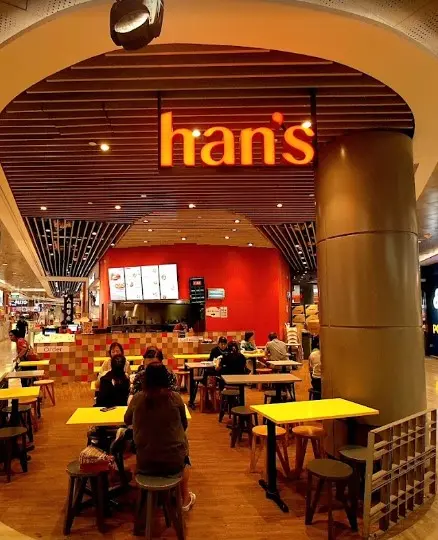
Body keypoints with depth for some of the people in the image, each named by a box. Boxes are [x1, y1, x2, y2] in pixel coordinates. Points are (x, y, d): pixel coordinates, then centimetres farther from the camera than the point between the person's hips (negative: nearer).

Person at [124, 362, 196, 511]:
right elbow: (184, 426, 5)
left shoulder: (137, 398, -8)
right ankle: (185, 500, 45)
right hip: (173, 461, -1)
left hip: (145, 464, 1)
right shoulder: (175, 397, -11)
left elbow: (127, 421, 12)